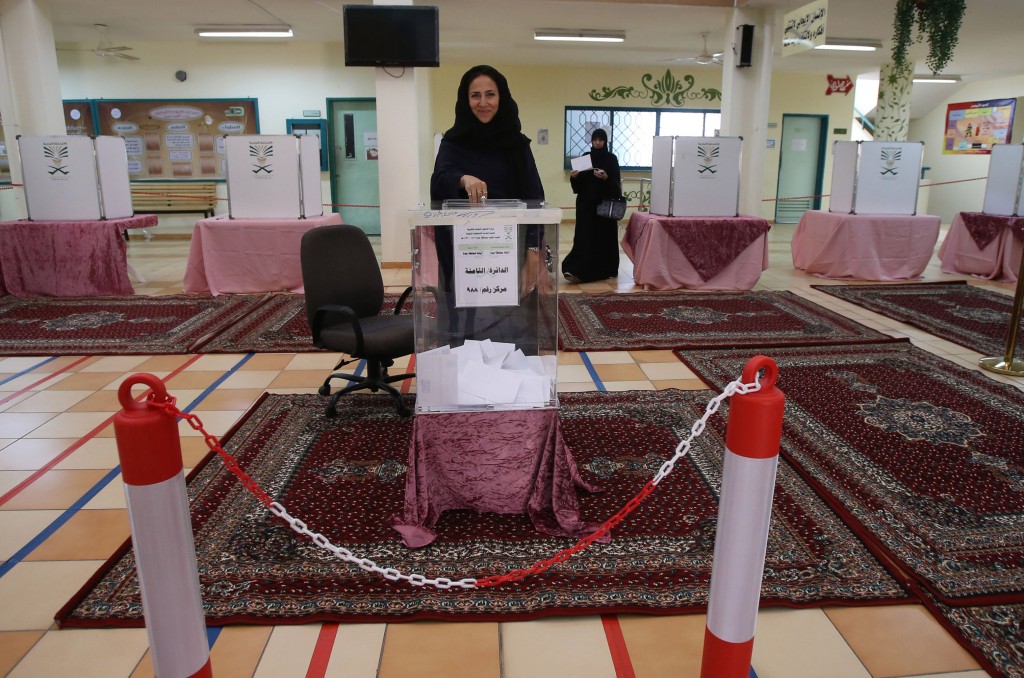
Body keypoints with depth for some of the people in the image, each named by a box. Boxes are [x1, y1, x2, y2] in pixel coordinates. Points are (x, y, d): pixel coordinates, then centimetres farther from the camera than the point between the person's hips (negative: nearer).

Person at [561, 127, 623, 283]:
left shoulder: (612, 158, 3)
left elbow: (616, 182, -4)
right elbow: (580, 181, 8)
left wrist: (606, 178, -23)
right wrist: (574, 177, -13)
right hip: (587, 203, 1)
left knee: (605, 237, 3)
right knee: (584, 236, -8)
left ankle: (607, 269, 15)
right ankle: (576, 270, -16)